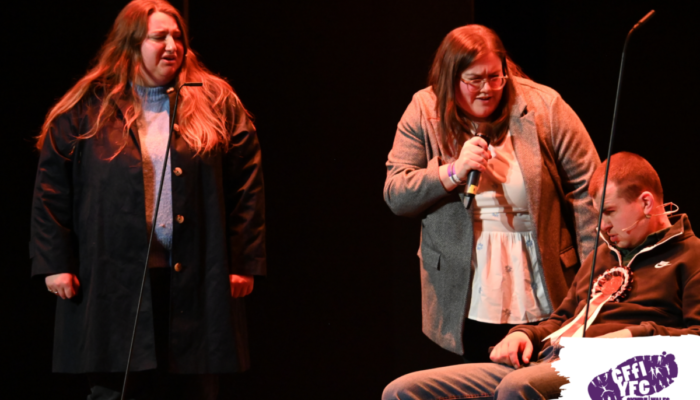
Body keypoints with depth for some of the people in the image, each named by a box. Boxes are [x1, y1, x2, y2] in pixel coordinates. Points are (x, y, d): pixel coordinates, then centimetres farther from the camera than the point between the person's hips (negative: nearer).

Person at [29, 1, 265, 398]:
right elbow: (52, 188, 4)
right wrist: (55, 263, -2)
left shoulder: (216, 104, 5)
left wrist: (245, 263, -1)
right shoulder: (87, 110, 3)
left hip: (195, 281, 1)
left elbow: (247, 187, 4)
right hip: (115, 283, -1)